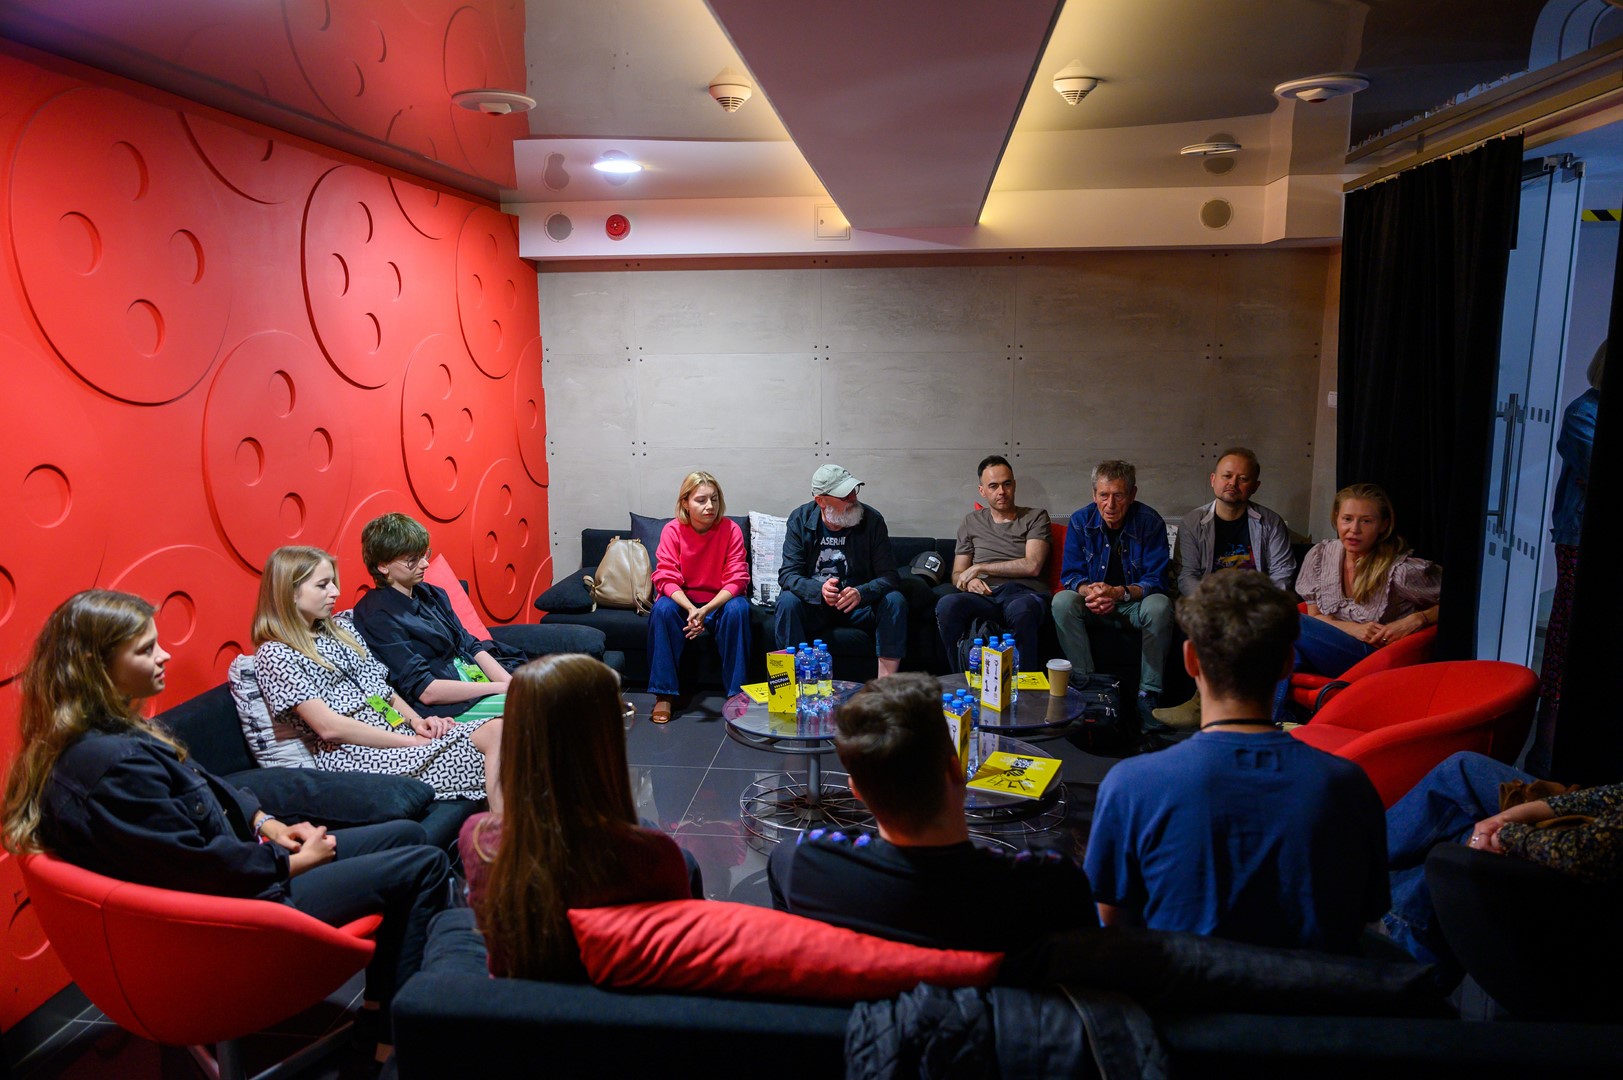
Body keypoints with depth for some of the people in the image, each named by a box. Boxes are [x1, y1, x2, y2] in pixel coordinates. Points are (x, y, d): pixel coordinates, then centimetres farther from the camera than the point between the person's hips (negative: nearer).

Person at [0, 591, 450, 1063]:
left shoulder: (111, 732, 2)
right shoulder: (113, 766, -29)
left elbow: (203, 784, 16)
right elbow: (201, 870, -26)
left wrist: (263, 820, 3)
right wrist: (293, 861, -13)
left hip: (238, 858, 10)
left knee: (408, 834, 11)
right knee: (426, 866, -8)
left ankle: (380, 1006, 18)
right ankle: (394, 1031, 7)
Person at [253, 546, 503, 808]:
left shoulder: (340, 628, 21)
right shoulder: (274, 655, -2)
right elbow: (329, 726, -12)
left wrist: (416, 721, 1)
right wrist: (412, 742, -14)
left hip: (398, 730, 7)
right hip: (353, 754, -7)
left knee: (497, 729, -22)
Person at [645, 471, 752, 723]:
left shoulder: (731, 529, -12)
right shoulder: (672, 530, -11)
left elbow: (736, 580, -16)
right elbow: (666, 579, -15)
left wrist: (705, 611, -31)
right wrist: (691, 609, -34)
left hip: (721, 601, 0)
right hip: (682, 600, 0)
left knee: (738, 608, -31)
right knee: (662, 609, -30)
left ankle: (736, 692, -21)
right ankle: (663, 694, -22)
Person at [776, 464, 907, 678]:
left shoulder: (872, 520, -7)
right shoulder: (800, 519, -8)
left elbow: (889, 576, -10)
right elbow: (788, 574, -13)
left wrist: (861, 593, -32)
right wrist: (819, 589, -34)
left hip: (860, 602, 1)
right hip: (814, 603, -1)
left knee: (895, 601, -25)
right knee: (788, 601, -30)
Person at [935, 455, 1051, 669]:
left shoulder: (1036, 517, 16)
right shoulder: (972, 521, 25)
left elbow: (1032, 566, 1)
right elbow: (957, 574, 22)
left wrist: (980, 568, 0)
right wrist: (969, 581, -4)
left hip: (1024, 593, -2)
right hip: (984, 595, 2)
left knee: (1021, 609, -41)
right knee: (947, 605, -33)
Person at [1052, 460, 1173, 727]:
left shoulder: (1150, 522, -10)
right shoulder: (1081, 521, -3)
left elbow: (1157, 581, -14)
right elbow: (1070, 575, -4)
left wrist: (1120, 593, -32)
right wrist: (1088, 591, -28)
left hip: (1134, 605, -1)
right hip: (1094, 610, 2)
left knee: (1160, 606, -33)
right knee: (1062, 601, -27)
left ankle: (1148, 696, -26)